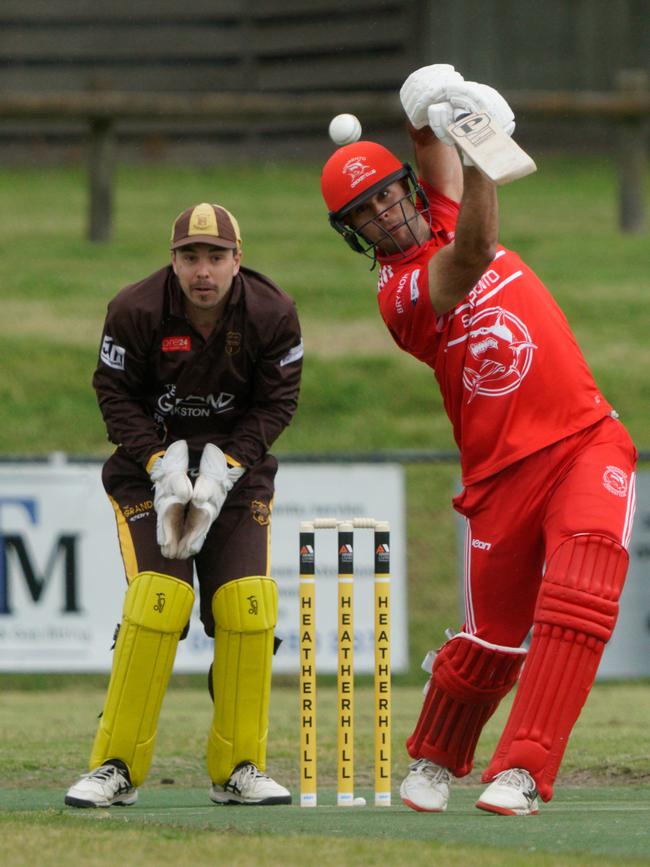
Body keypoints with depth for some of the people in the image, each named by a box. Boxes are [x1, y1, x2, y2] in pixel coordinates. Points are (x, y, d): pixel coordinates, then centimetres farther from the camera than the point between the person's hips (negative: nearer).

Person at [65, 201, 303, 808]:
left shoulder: (272, 315, -11)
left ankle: (237, 770, 1)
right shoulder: (135, 311, -15)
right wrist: (162, 463, -19)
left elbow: (276, 402, -3)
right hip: (151, 458, -2)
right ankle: (115, 769, -10)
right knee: (158, 597, -19)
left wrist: (225, 465, -16)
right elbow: (116, 395, -7)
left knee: (248, 602, -12)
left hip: (237, 466, 2)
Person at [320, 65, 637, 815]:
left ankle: (520, 773, -24)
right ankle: (432, 761, 31)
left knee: (578, 595, -19)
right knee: (489, 638, 3)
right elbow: (472, 256, -25)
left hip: (586, 442, 4)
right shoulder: (399, 294, -8)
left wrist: (433, 108, -8)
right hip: (504, 472, -4)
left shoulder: (444, 216, 13)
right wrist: (477, 155, -35)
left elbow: (426, 128, 16)